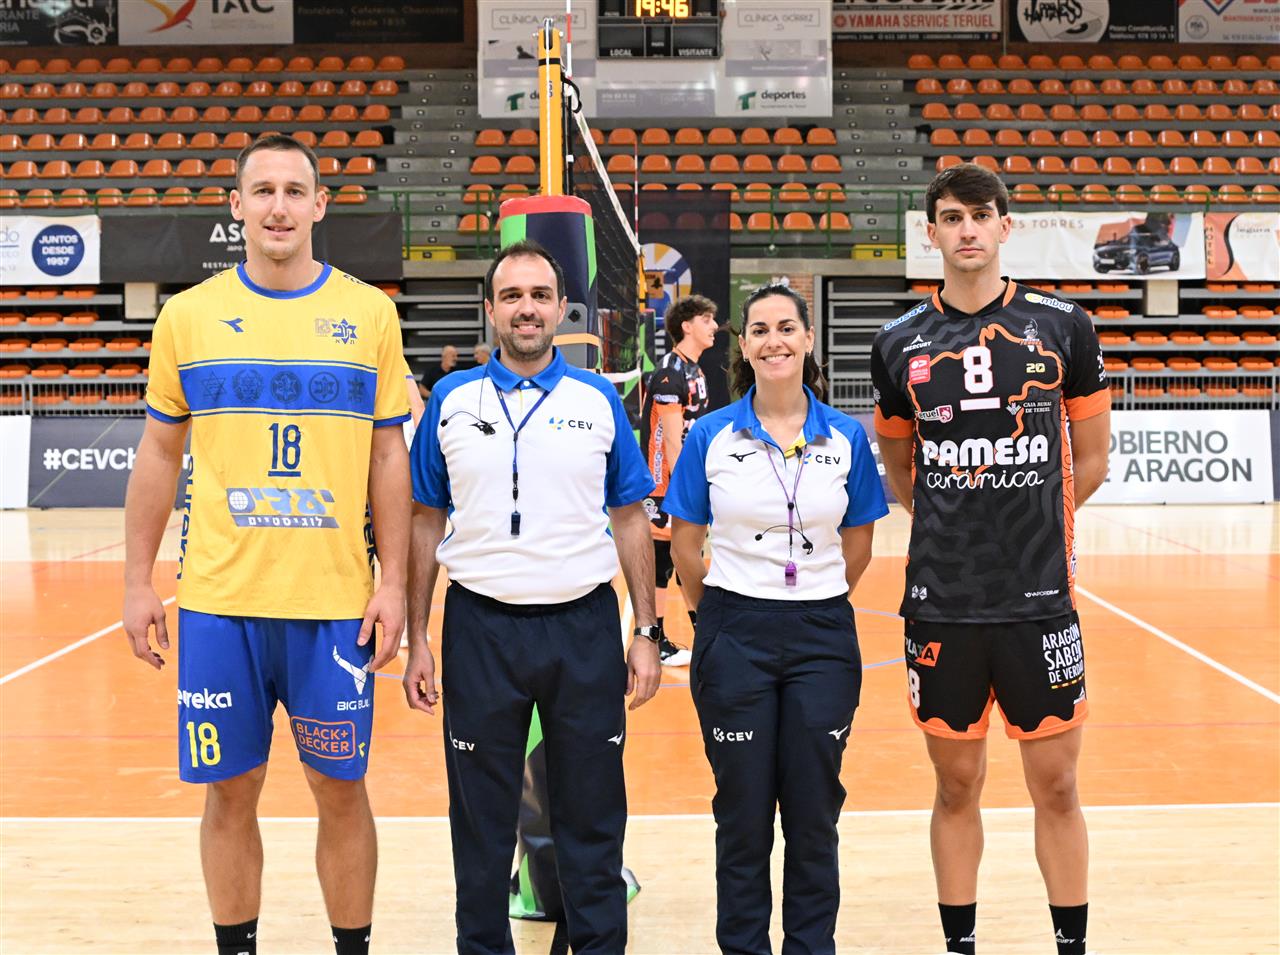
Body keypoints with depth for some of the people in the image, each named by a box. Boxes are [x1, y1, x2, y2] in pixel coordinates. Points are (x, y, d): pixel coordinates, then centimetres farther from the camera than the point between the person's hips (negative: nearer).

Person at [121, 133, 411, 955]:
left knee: (341, 788, 7)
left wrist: (394, 581, -1)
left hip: (336, 601, 0)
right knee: (231, 790, 9)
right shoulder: (189, 315, 3)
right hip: (219, 598, 1)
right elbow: (160, 455, 8)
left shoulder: (370, 313, 2)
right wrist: (139, 580, 4)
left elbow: (389, 455, 4)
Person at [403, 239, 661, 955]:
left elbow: (631, 521, 6)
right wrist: (418, 638, 3)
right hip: (482, 627, 0)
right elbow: (426, 525, 7)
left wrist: (647, 634, 2)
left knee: (593, 815, 8)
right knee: (482, 821, 9)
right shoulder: (452, 400, 4)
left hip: (584, 627, 0)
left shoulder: (599, 399, 4)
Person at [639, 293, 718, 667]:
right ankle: (656, 643, 6)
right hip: (665, 485, -10)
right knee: (660, 559, -2)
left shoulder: (694, 371, 13)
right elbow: (671, 441, -21)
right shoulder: (670, 372, -17)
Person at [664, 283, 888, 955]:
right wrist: (719, 616, 9)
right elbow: (685, 545, 6)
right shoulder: (711, 436, -1)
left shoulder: (847, 438, 1)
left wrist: (817, 607, 11)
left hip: (822, 637, 1)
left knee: (814, 813, 7)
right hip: (734, 638, -1)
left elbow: (858, 545, 10)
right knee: (743, 815, 7)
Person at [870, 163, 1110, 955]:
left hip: (1040, 600, -1)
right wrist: (957, 524, 6)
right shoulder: (901, 344, 3)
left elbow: (1091, 459, 8)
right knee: (957, 786, 11)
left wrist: (1029, 524, 8)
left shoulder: (1064, 327, -1)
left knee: (1056, 787, 7)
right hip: (941, 603, 1)